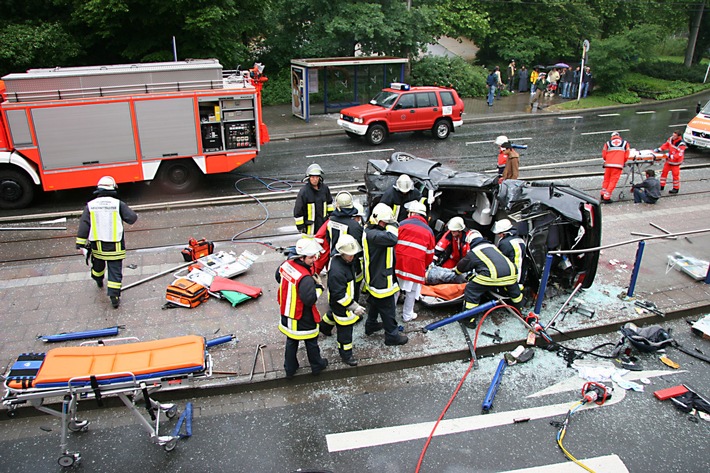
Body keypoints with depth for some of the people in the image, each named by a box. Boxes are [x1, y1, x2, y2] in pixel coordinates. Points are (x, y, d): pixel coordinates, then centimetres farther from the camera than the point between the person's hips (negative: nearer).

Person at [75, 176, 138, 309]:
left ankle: (99, 281, 55)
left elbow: (84, 225, -4)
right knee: (115, 271, 1)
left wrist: (80, 243, -3)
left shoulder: (90, 205, -1)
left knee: (98, 264, 30)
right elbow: (132, 218, -9)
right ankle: (114, 297, -5)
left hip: (97, 245, 3)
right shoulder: (118, 204, -9)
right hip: (115, 246, -3)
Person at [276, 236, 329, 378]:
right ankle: (317, 365, 41)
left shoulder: (286, 264, -9)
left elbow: (278, 277, 10)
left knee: (291, 342, 24)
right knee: (311, 342, 19)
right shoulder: (305, 278, -35)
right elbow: (310, 299, -32)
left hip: (287, 314, 7)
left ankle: (290, 368, 39)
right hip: (303, 318, -6)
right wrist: (319, 286, -18)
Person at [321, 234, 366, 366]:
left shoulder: (346, 259, -11)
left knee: (334, 314, 35)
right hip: (341, 304, -9)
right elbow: (340, 296, -34)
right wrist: (354, 307, -31)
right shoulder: (337, 271, -40)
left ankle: (324, 327, 64)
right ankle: (346, 354, 27)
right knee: (345, 329, 7)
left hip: (348, 298, 9)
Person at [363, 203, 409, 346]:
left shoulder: (376, 231, 6)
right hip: (380, 280, -11)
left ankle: (371, 325, 47)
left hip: (375, 279, 11)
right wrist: (391, 225, -29)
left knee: (375, 303, 28)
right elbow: (392, 239, -45)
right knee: (388, 308, 4)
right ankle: (392, 335, 18)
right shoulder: (372, 234, -29)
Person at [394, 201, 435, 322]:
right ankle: (407, 315, 21)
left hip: (399, 262, 0)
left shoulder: (402, 224, 4)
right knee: (411, 291, 12)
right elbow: (430, 254, 11)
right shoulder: (428, 231, 10)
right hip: (417, 266, 0)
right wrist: (424, 266, 26)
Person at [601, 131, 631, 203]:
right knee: (613, 181, 0)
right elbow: (626, 156, 8)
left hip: (608, 165, 1)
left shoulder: (607, 143, 12)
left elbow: (604, 156, 10)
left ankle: (603, 195, 16)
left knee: (606, 180, 14)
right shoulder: (625, 143, 12)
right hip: (618, 165, -1)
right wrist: (623, 162, 26)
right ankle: (606, 197, -3)